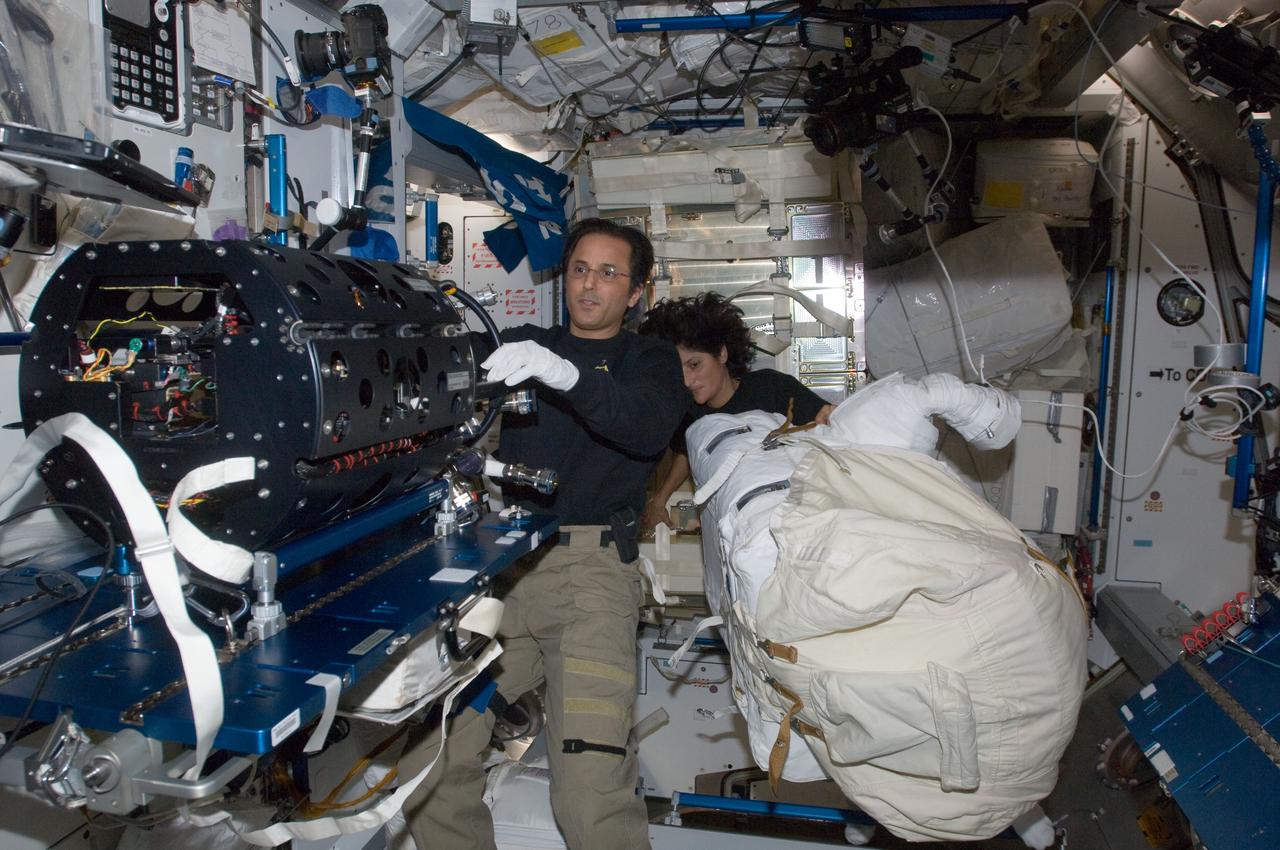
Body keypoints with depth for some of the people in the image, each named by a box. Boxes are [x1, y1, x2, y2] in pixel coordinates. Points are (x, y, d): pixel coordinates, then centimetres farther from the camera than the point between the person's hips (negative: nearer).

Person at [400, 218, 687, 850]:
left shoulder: (648, 359, 15)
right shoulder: (523, 344, 22)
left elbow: (650, 426, -7)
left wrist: (567, 375, -22)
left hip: (590, 566, -2)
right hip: (500, 557, 3)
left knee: (591, 798, -18)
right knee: (424, 764, -9)